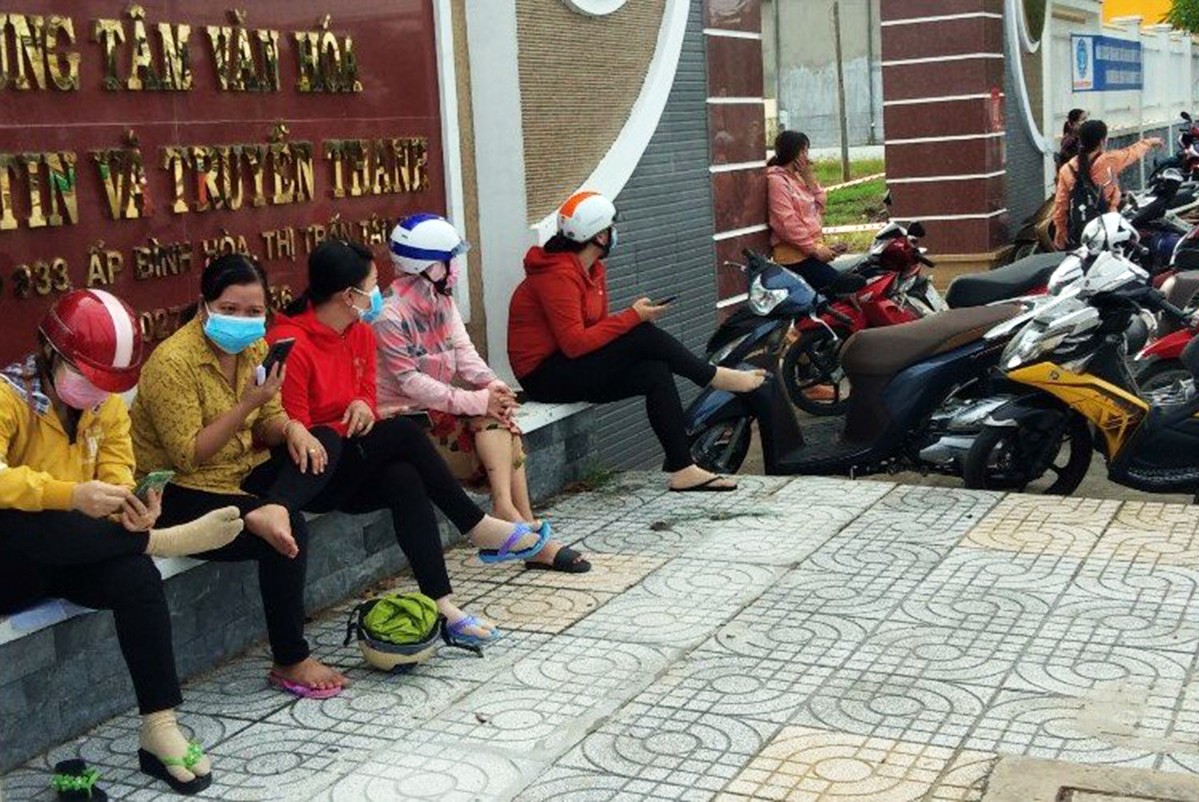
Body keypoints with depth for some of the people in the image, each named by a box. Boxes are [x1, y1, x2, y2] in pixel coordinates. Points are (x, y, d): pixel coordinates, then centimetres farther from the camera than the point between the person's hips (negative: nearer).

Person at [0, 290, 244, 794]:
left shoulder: (108, 407, 6)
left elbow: (118, 480, -2)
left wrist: (132, 507, -26)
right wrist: (73, 495, -40)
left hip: (74, 557, 5)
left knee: (136, 575, -28)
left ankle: (159, 727, -24)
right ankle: (159, 540, -27)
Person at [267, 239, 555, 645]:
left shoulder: (361, 334, 5)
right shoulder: (290, 344, -20)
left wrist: (362, 408, -13)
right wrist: (348, 428, -19)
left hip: (353, 468, 7)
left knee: (405, 481, -25)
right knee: (402, 432, -24)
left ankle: (441, 603, -29)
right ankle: (477, 527, -10)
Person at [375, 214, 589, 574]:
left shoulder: (440, 300, 8)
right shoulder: (390, 317, -20)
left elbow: (463, 350, 1)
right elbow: (411, 383, -23)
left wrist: (491, 384, -20)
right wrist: (476, 401, -27)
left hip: (438, 406, 8)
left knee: (500, 415, -16)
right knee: (489, 420, -21)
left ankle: (509, 512, -23)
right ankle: (528, 529, -20)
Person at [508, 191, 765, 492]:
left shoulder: (593, 269, 11)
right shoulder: (558, 275, -20)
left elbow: (598, 327, 9)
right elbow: (574, 343, -26)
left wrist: (636, 315, -11)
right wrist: (632, 317, -21)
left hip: (577, 368, 9)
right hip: (545, 375, -9)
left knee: (656, 372, -12)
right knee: (643, 336, -22)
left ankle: (682, 469, -14)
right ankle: (716, 377, -4)